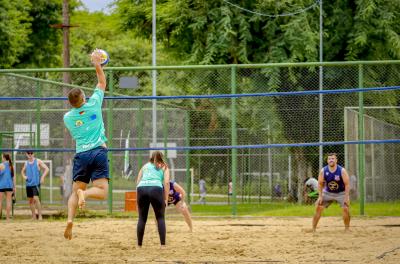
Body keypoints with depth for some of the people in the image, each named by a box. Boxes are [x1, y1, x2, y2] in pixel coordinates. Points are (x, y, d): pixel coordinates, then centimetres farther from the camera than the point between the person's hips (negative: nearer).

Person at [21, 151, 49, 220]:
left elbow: (46, 169, -4)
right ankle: (34, 216, 17)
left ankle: (40, 216, -15)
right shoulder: (26, 163, 13)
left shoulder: (38, 161, -1)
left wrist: (42, 177, -14)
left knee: (36, 198, -18)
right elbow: (22, 171, 28)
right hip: (28, 184, 6)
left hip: (36, 183, -6)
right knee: (30, 200, 8)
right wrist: (24, 176, 6)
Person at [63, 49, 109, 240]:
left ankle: (70, 219, -20)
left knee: (75, 191, 5)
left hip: (80, 155, 2)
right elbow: (102, 83, 18)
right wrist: (97, 65, 25)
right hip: (98, 151, -2)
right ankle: (84, 193, -36)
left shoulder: (67, 117, 9)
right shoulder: (93, 105, 3)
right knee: (101, 191, -4)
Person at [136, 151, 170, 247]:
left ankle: (139, 245, 9)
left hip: (141, 188, 2)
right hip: (156, 188, -2)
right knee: (160, 218, 8)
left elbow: (138, 182, 20)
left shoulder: (145, 166, 30)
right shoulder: (164, 167, 23)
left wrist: (138, 199, 19)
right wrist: (166, 199, 7)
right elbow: (166, 182, 7)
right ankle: (162, 245, -1)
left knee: (142, 218, 12)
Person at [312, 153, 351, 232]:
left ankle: (347, 229, -4)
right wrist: (320, 196, -10)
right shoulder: (323, 171, -14)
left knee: (346, 208, -20)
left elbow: (347, 184, -17)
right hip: (327, 192, 2)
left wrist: (346, 197, -22)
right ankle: (313, 229, 1)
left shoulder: (342, 171, -20)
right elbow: (320, 184, -4)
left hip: (341, 193, -2)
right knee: (318, 207, -8)